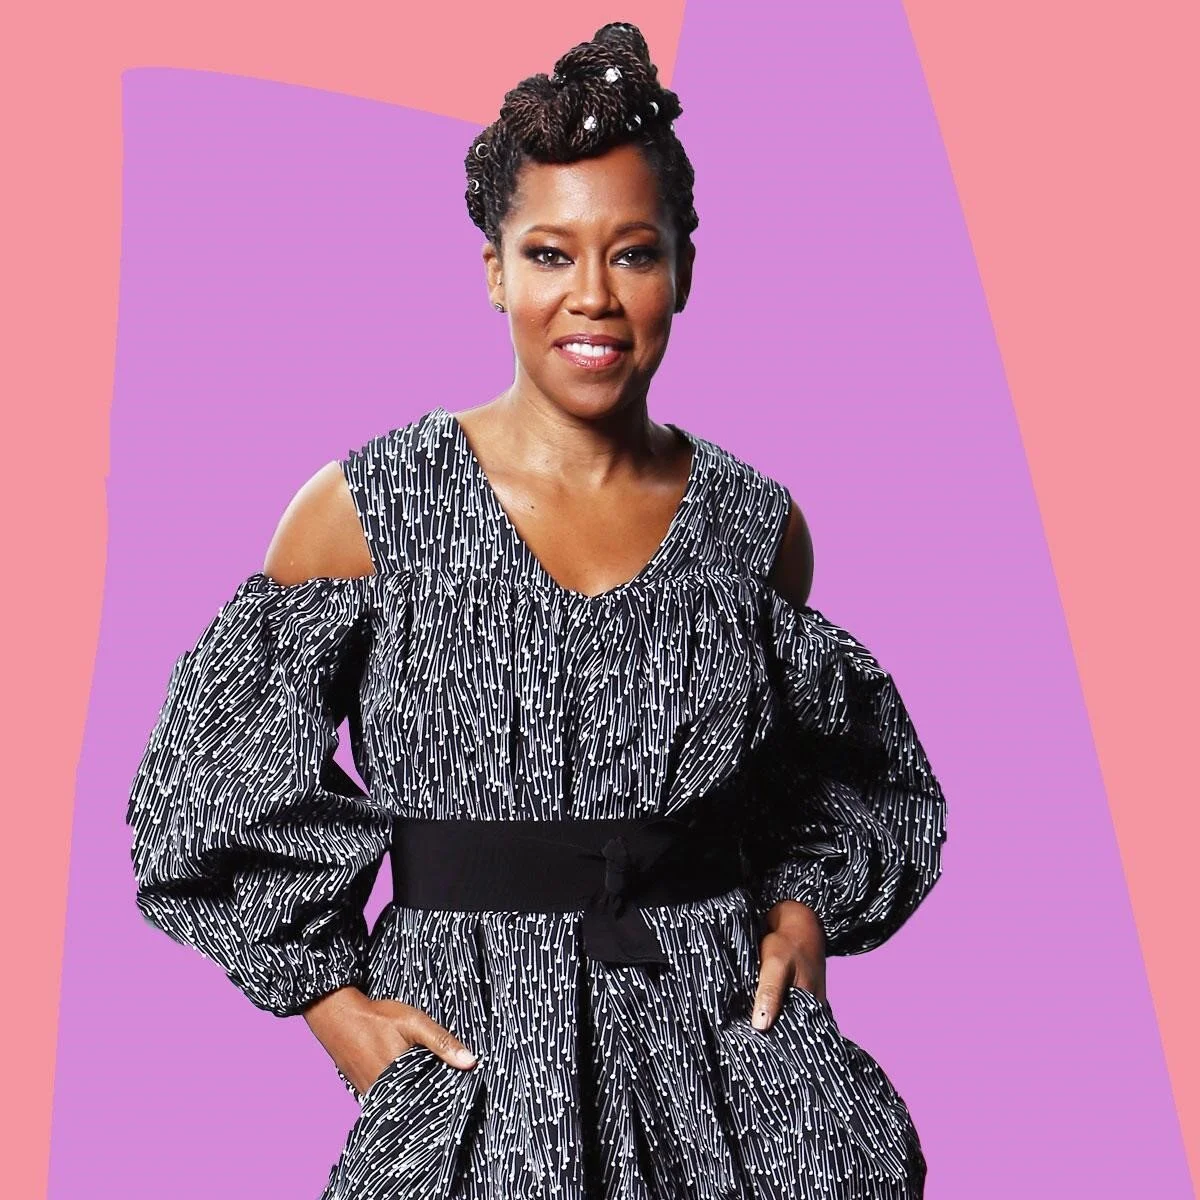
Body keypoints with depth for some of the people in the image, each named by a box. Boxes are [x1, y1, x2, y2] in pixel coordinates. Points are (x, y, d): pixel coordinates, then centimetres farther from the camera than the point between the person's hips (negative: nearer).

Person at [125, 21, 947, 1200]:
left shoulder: (755, 524, 3)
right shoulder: (368, 508, -4)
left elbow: (845, 778, 18)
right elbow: (221, 783, 3)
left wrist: (803, 909, 1)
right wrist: (332, 999, -3)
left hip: (729, 1055, 3)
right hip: (470, 1068, -2)